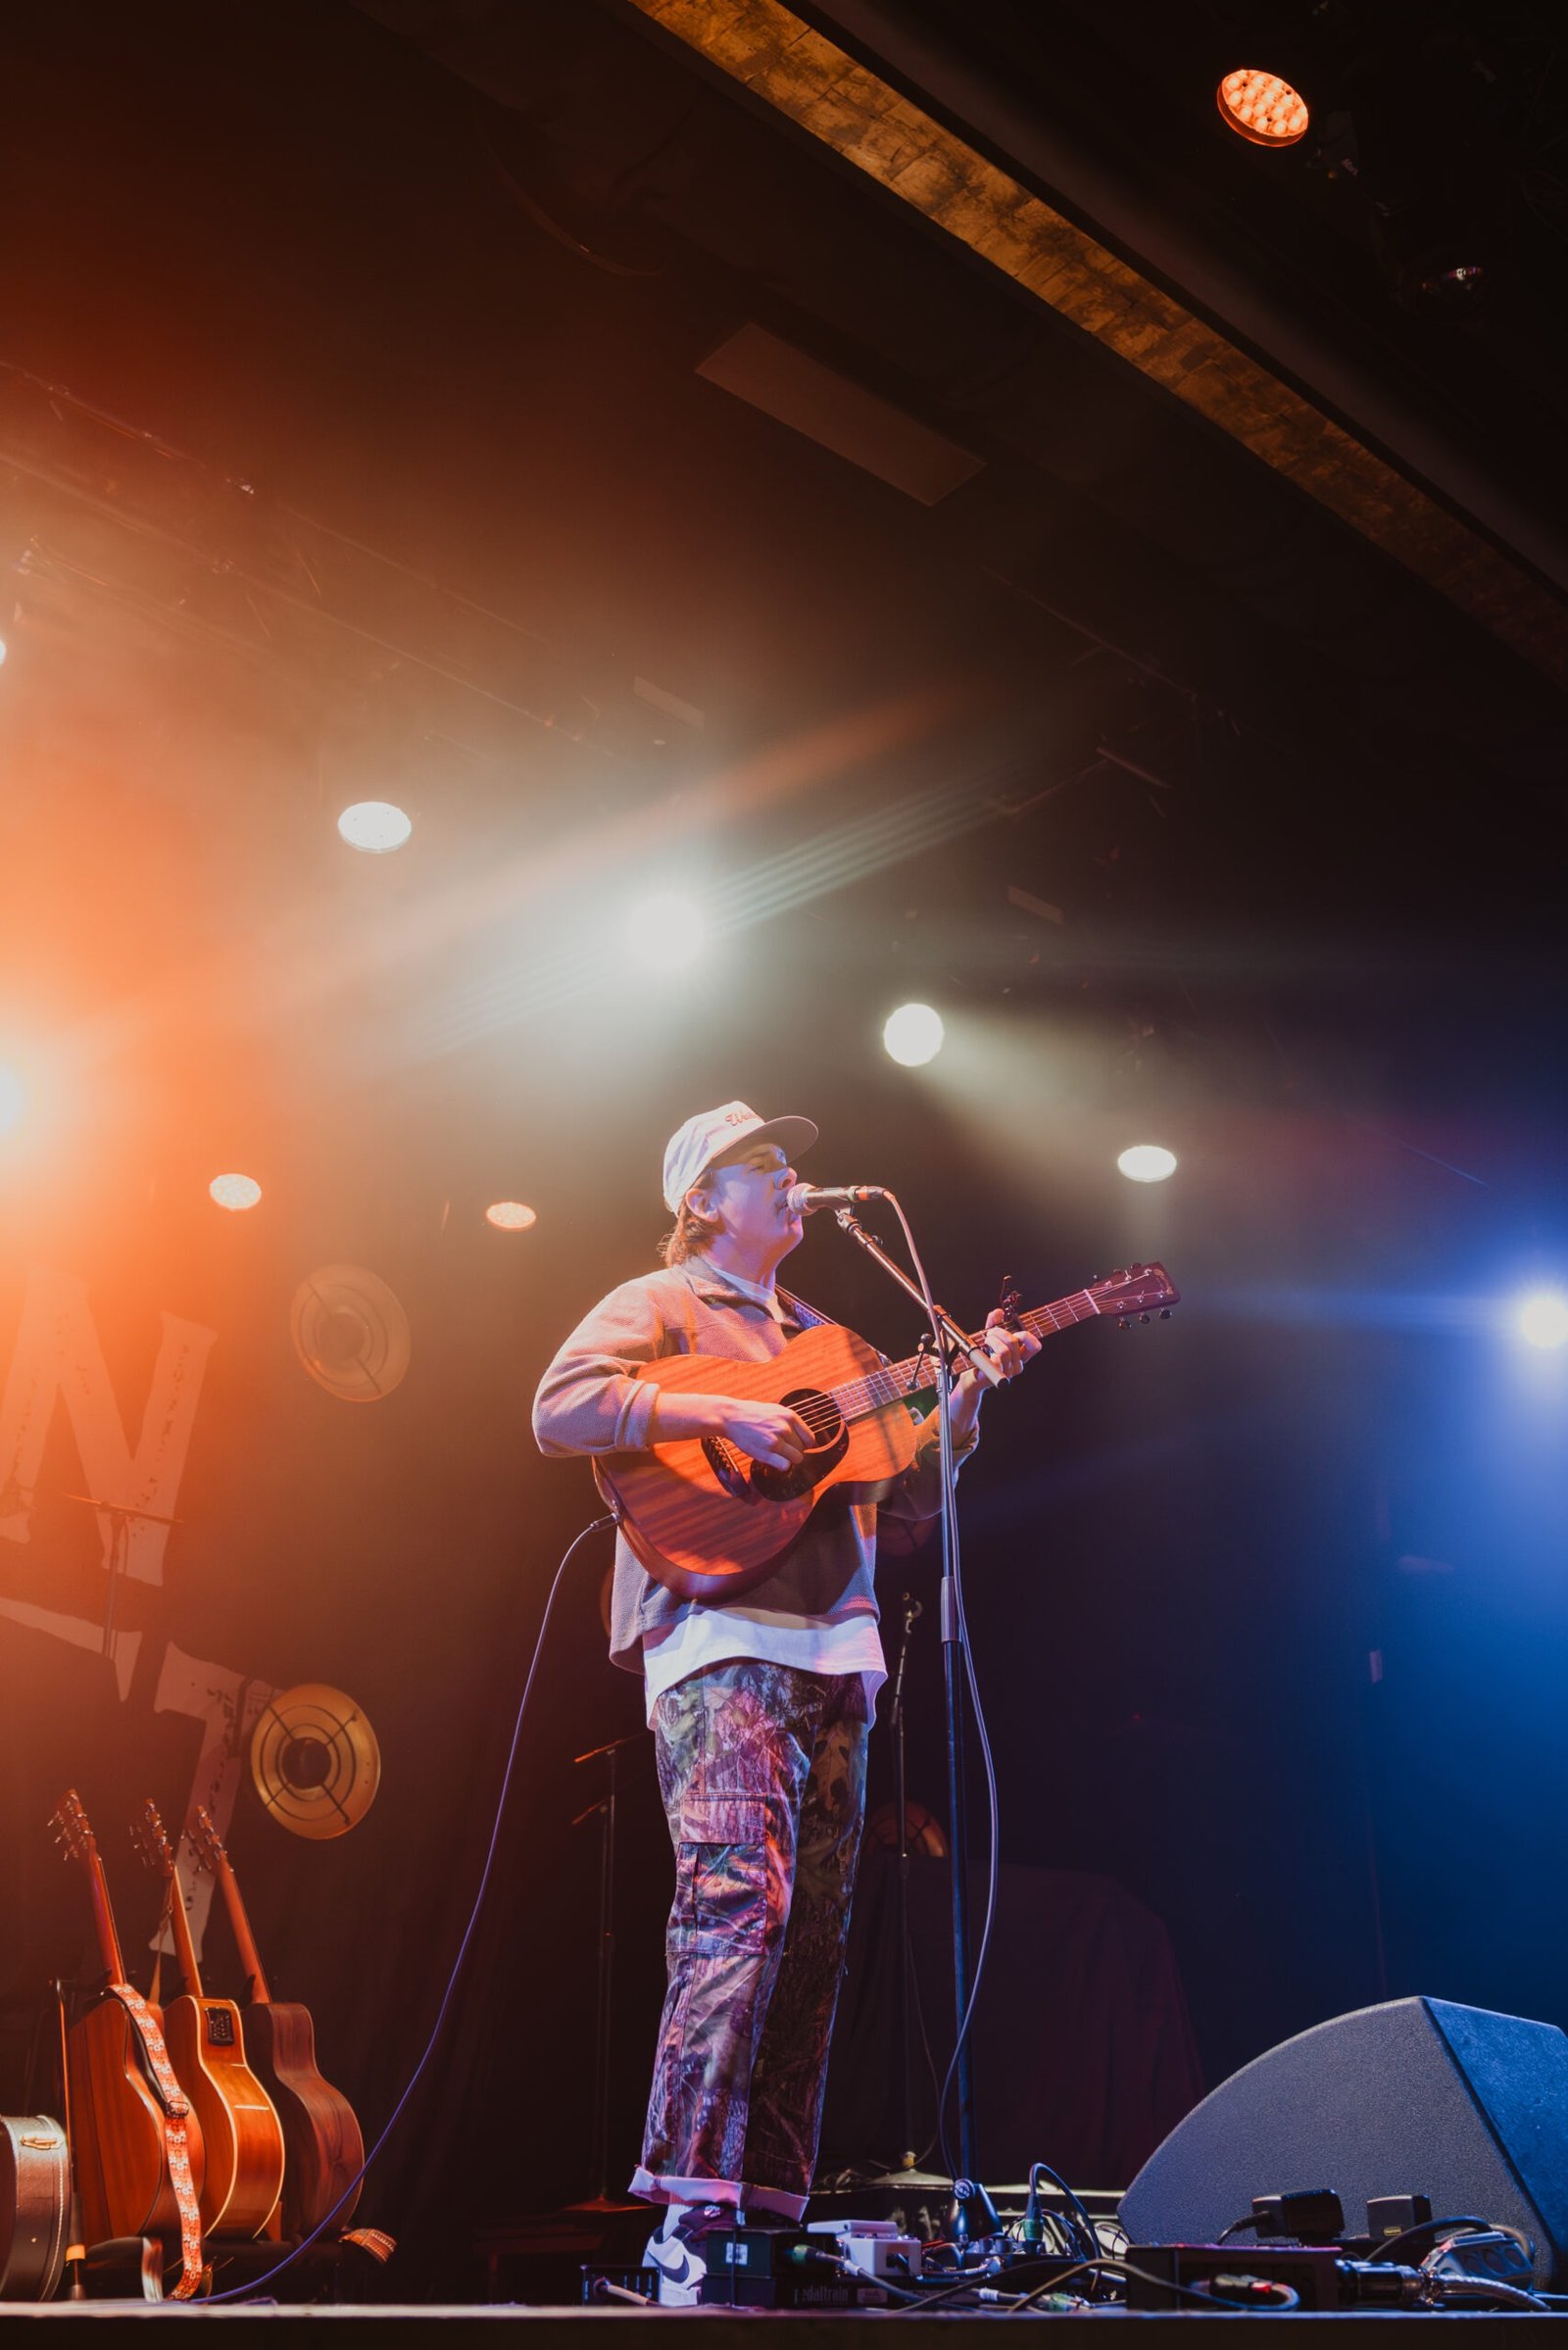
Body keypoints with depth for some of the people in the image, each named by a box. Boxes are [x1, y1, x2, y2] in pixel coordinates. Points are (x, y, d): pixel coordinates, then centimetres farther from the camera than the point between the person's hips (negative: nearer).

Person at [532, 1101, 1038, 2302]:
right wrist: (722, 1414, -17)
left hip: (833, 1657, 7)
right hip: (722, 1644, -7)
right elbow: (562, 1408, -12)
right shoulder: (656, 1306, 7)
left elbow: (910, 1493, 24)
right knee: (741, 1901, -20)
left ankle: (773, 2204, 10)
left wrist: (968, 1392, 10)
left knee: (817, 1933, 4)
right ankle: (692, 2210, -18)